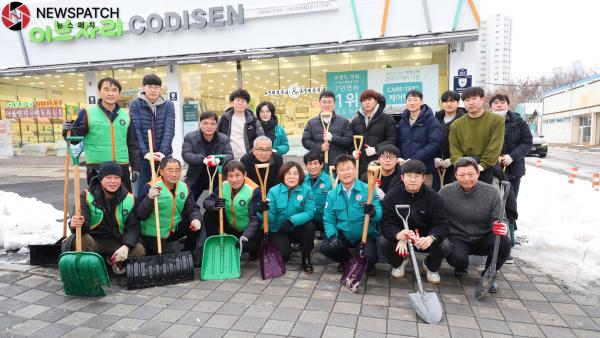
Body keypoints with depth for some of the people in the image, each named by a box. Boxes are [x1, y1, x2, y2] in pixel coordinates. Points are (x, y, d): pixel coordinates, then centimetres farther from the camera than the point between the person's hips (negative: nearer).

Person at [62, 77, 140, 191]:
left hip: (122, 168, 3)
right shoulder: (88, 113, -2)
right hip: (96, 169, -3)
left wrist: (136, 167, 8)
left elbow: (132, 144, 11)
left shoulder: (126, 115, 7)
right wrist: (68, 131, -20)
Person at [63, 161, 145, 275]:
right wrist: (76, 225, -47)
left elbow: (133, 227, -9)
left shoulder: (129, 199, -4)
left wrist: (126, 246, -28)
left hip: (117, 241, 2)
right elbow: (84, 225, -21)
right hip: (93, 239, -1)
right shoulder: (87, 196, -8)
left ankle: (116, 260, 8)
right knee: (81, 240, -35)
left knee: (139, 251, -24)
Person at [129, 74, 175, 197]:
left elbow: (169, 129, -8)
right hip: (142, 157, -1)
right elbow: (136, 130, -10)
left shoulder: (168, 105, 3)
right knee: (140, 194, 6)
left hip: (164, 156, 1)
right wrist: (145, 152, -21)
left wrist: (163, 151, -20)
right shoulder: (135, 104, 0)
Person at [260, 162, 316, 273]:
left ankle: (306, 258, -5)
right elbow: (270, 217, -15)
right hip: (278, 231, 0)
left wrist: (292, 220, -35)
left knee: (309, 226, -29)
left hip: (298, 229, 1)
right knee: (283, 253, -24)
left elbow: (309, 212, -21)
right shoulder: (274, 191, -12)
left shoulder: (306, 190, -11)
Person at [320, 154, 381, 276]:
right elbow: (329, 220, -1)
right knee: (325, 247, -21)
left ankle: (369, 264, 15)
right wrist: (332, 236, -18)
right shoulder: (332, 194, -2)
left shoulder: (368, 190, -12)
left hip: (365, 235, -2)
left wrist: (373, 212, -40)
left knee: (370, 256, -28)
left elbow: (379, 216, -17)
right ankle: (345, 259, 16)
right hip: (343, 234, 3)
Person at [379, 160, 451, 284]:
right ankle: (398, 263, 10)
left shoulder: (433, 197, -12)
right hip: (399, 237, 0)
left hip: (425, 238, 0)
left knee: (445, 246, -27)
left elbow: (442, 225, -18)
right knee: (384, 242, -29)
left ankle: (431, 267, 11)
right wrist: (398, 234, -44)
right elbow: (386, 223, -20)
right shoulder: (392, 195, -12)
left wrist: (430, 238, -41)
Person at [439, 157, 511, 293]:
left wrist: (501, 227, -30)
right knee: (457, 257, -33)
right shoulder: (445, 192, -11)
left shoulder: (491, 192, -9)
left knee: (504, 242, -28)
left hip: (483, 239, 2)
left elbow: (496, 220, -6)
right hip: (457, 239, -1)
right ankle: (461, 267, 11)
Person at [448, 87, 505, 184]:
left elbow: (494, 148, -8)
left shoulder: (496, 120, -1)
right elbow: (455, 149, 1)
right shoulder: (456, 125, 7)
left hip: (487, 169, -2)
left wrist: (482, 165, -17)